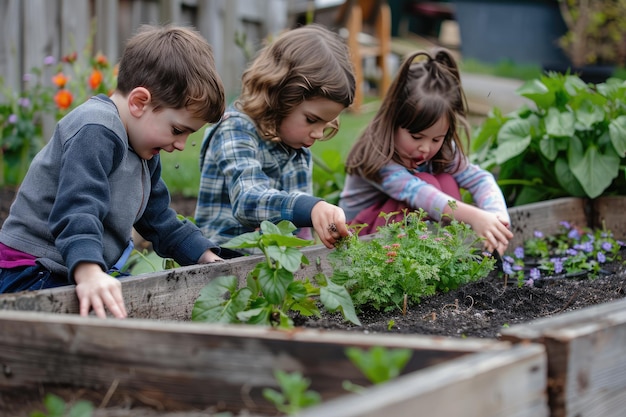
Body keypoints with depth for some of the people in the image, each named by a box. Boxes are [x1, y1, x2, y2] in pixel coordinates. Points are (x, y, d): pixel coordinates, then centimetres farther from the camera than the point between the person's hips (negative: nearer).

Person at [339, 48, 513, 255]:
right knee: (427, 182, -28)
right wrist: (474, 217, -56)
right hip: (361, 233, -6)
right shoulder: (375, 157, -31)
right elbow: (415, 193, -44)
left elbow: (479, 178, -18)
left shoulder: (442, 150, -10)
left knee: (447, 182, -21)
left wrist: (498, 215, -41)